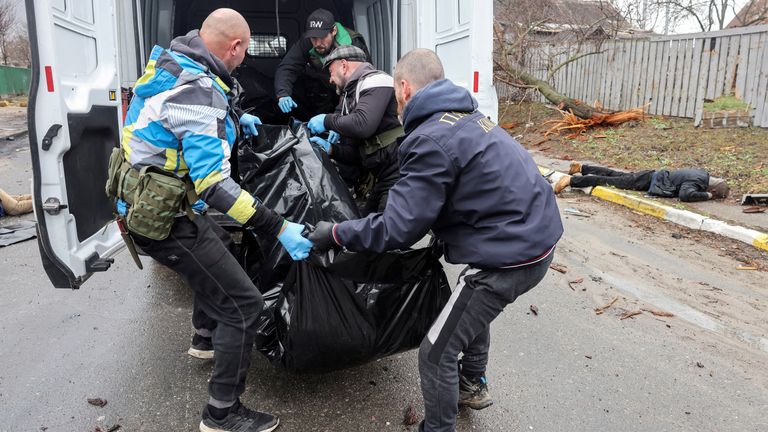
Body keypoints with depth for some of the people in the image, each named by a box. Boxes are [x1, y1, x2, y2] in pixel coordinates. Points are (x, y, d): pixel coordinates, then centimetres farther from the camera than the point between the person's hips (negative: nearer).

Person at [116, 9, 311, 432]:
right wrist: (280, 228, -31)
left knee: (220, 247, 33)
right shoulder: (198, 92, -26)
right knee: (244, 304, -6)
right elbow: (215, 186, -32)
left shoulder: (173, 63, 4)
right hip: (164, 220, -10)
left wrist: (235, 119, 39)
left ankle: (207, 336, 49)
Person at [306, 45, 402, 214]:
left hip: (399, 174, -9)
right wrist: (331, 149, 1)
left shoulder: (375, 80, -6)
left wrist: (327, 120, -7)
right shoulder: (349, 97, 20)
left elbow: (363, 125, -23)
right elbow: (354, 152, 20)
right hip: (380, 178, 9)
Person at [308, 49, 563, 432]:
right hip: (536, 237, 10)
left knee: (436, 353, 1)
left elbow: (397, 230, -20)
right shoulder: (466, 117, 12)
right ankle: (472, 386, 52)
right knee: (471, 307, 33)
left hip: (510, 255, -10)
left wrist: (336, 233, -6)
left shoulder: (430, 141, -19)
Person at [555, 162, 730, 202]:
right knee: (610, 182, -10)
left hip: (656, 175, 8)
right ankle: (571, 180, -13)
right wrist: (708, 195, -24)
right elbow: (685, 195, -41)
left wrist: (707, 192, 14)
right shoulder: (697, 182, -22)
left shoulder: (704, 174, 6)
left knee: (617, 175, 17)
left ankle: (582, 168, 24)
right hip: (652, 182, -8)